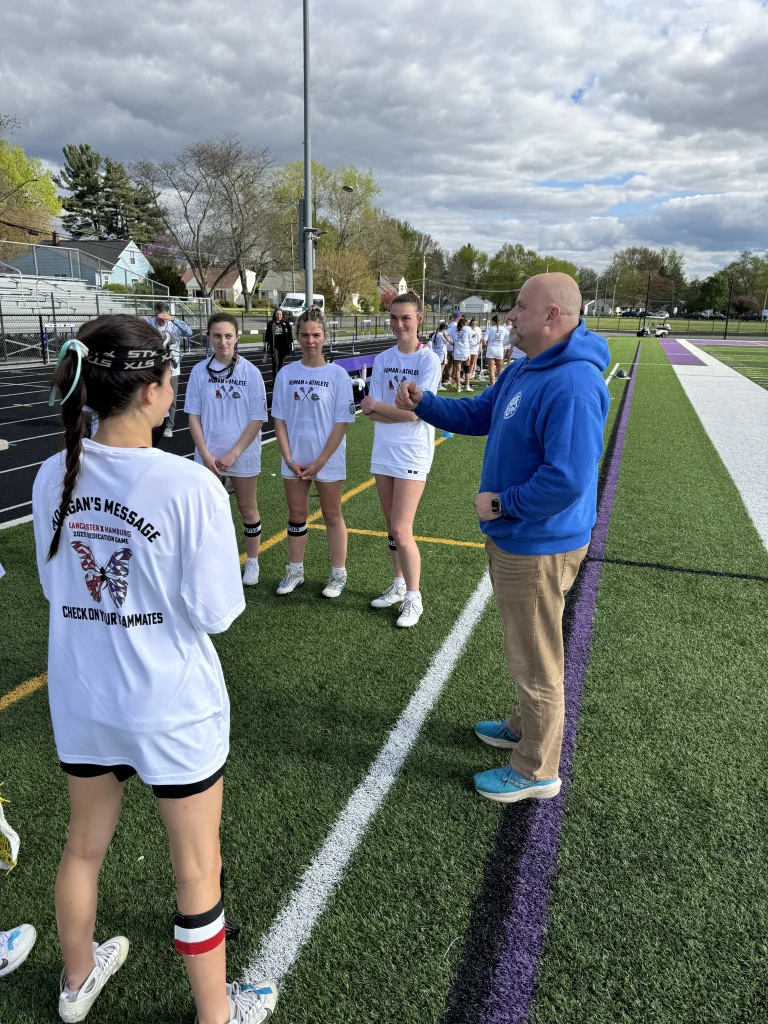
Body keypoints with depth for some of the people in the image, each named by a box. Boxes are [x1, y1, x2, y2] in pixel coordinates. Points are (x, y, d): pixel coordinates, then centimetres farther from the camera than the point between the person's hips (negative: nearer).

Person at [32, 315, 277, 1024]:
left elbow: (54, 584, 5)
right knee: (198, 866, 17)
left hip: (80, 699, 6)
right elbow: (215, 612, -19)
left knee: (85, 843, 28)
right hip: (171, 707, -5)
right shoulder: (190, 485, -25)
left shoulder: (54, 477, -7)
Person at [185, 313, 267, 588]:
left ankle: (252, 563, 26)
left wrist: (233, 454, -13)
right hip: (208, 455, 2)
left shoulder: (250, 372, -7)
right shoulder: (199, 371, -3)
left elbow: (257, 419, -8)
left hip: (243, 454, -1)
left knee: (247, 508, 10)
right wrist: (206, 454, -9)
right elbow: (193, 416, 1)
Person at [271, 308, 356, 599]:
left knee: (332, 516, 8)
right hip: (294, 460, 3)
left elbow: (342, 422, -9)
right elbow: (279, 419, 2)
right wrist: (289, 459, -7)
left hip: (328, 460, -3)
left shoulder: (337, 374, -7)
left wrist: (320, 462, -12)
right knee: (296, 515, 13)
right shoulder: (286, 374, 0)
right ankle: (295, 571, 27)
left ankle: (338, 575, 20)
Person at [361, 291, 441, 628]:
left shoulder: (429, 360, -9)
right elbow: (372, 413, -1)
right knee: (392, 527, 13)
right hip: (383, 451, 5)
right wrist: (400, 410, -16)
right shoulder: (383, 360, 6)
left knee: (401, 531, -6)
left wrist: (377, 406, -9)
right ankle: (398, 586, 30)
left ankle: (413, 599, 10)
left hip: (412, 454, -5)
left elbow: (414, 412, -16)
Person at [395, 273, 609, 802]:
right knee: (523, 648, 27)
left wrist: (501, 505, -21)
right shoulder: (525, 370, 7)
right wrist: (424, 404, 4)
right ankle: (525, 728, 49)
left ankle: (536, 771, 27)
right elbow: (477, 415, 19)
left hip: (537, 548, -10)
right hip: (511, 538, 10)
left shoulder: (573, 386, -28)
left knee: (535, 662, 7)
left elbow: (568, 479, -34)